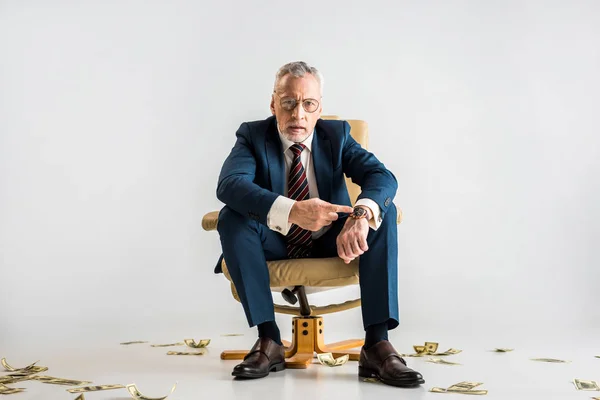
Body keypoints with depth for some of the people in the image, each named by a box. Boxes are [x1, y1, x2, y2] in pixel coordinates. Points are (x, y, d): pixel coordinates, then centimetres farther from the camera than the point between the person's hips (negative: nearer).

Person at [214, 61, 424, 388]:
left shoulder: (337, 134, -4)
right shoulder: (253, 135, -9)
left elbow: (383, 177, -19)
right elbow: (229, 184, -30)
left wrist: (362, 214, -43)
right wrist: (292, 211, -47)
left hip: (330, 242, 1)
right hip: (275, 243, -1)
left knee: (383, 211, -24)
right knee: (231, 216, -29)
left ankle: (377, 344, -30)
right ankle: (269, 340, -26)